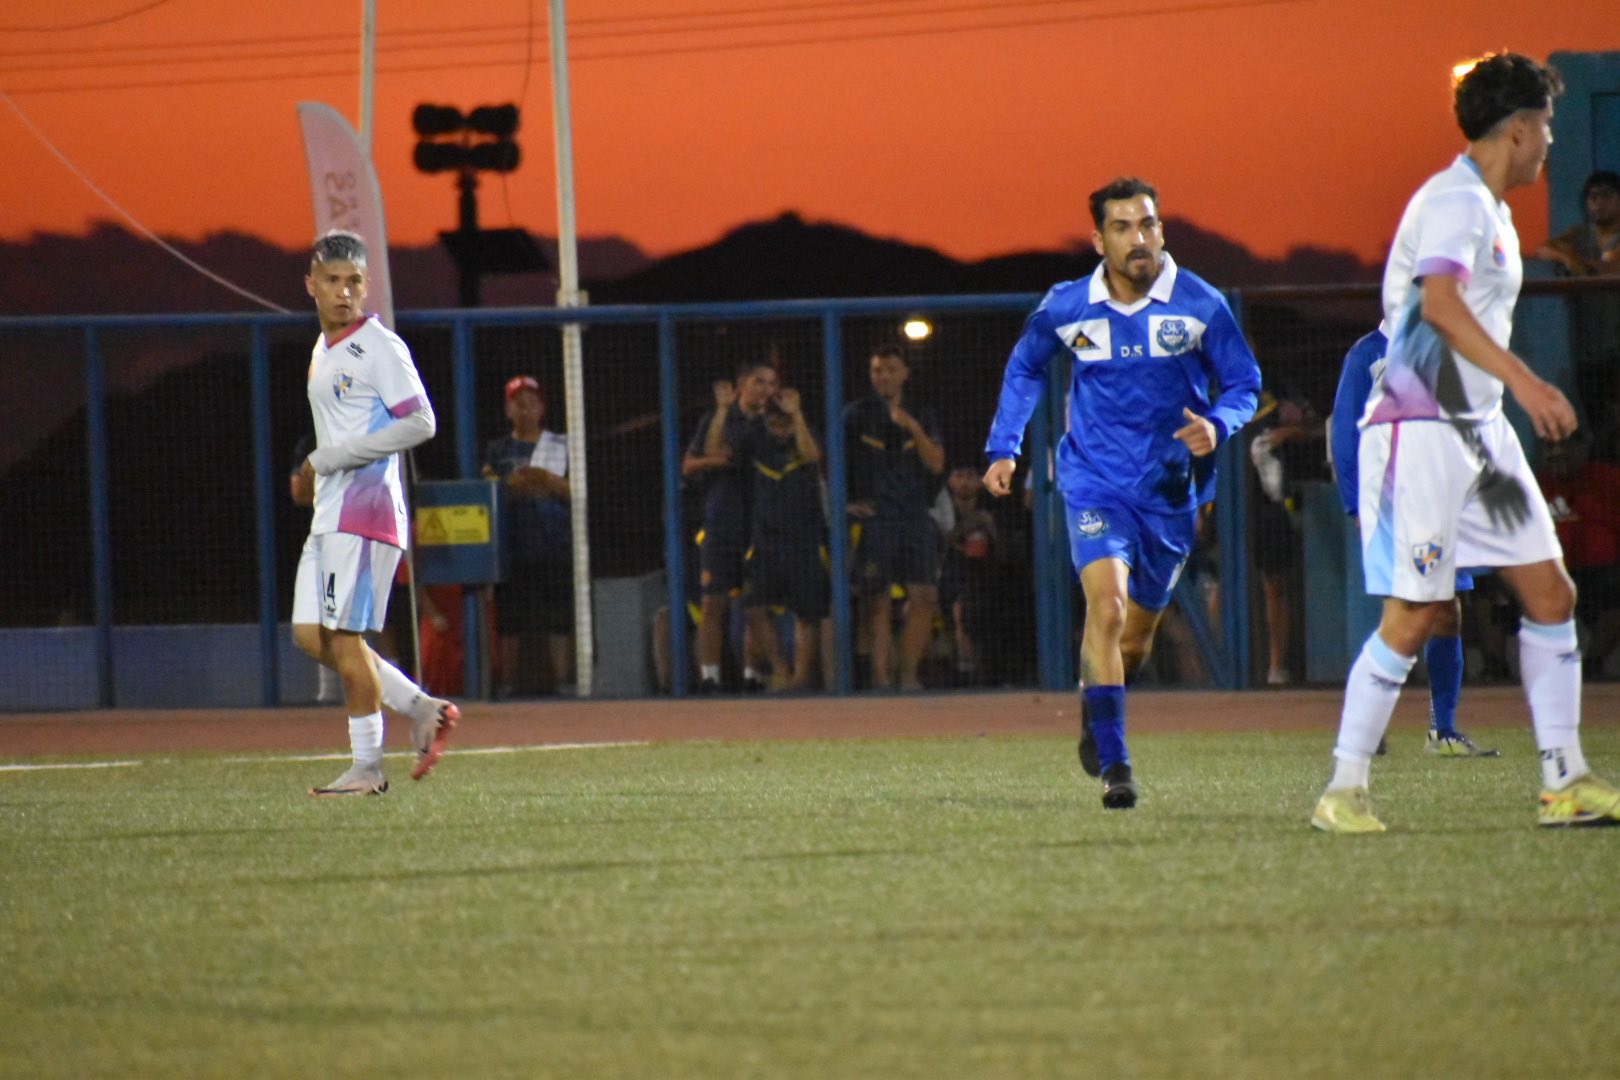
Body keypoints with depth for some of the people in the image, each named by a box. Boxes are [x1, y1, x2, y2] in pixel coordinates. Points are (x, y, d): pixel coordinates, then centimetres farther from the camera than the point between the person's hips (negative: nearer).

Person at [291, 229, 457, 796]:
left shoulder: (379, 346, -10)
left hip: (365, 509, -9)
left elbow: (420, 423, -18)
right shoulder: (324, 350, 18)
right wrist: (319, 470, 12)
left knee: (344, 635, -9)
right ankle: (420, 708, 11)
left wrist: (329, 458, -16)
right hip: (329, 512, 9)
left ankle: (366, 768, -3)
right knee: (310, 634, 4)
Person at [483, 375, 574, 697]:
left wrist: (547, 480, -14)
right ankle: (509, 683, 3)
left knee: (559, 621, -6)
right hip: (512, 546, 1)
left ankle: (559, 680, -3)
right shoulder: (497, 450, 14)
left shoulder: (560, 447, 11)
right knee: (509, 621, -2)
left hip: (554, 542, -1)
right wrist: (513, 485, -14)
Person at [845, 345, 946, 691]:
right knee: (877, 601, -9)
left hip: (915, 516, 2)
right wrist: (844, 503, -1)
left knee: (924, 598, -7)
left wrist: (914, 429, -10)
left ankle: (909, 675, 2)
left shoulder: (923, 417, 15)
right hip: (874, 517, -2)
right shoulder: (856, 415, 8)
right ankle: (881, 676, -7)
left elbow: (936, 464, 3)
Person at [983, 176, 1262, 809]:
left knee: (1136, 635, 13)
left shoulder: (1200, 305, -7)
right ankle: (1113, 766, -21)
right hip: (1095, 484, -2)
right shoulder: (1066, 308, -4)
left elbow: (1243, 384, 3)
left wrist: (1217, 425, -18)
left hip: (1170, 490, 2)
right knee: (1106, 605, -24)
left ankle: (1094, 712, 47)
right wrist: (1003, 447, 9)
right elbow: (1025, 367, 16)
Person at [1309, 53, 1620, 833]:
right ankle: (1343, 791, -3)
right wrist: (1524, 382, -37)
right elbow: (1439, 302, -30)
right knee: (1414, 616, -11)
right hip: (1421, 430, -10)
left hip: (1480, 431, 10)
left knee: (1550, 595, 5)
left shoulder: (1486, 207, 18)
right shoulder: (1455, 200, -14)